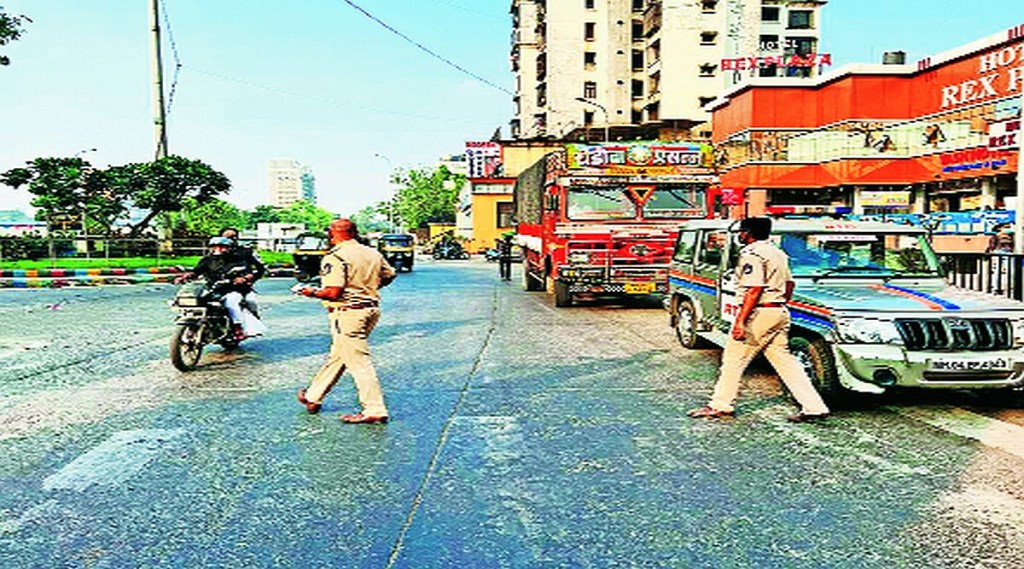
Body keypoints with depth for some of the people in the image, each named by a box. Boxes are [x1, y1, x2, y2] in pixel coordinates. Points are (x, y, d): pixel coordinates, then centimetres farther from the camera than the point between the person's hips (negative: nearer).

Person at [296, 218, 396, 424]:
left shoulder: (335, 257, -15)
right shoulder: (373, 253, 7)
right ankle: (313, 397, 33)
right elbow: (389, 275, 17)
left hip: (348, 312, -8)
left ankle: (375, 410, -1)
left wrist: (313, 292, -3)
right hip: (371, 308, 8)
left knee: (359, 362, -4)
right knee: (337, 357, 19)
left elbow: (333, 292, -22)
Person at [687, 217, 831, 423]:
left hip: (759, 313, -9)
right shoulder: (778, 253, 17)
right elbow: (789, 285, 20)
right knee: (784, 360, 11)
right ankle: (814, 407, 9)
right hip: (779, 313, 9)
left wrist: (740, 321, -22)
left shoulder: (752, 254, -13)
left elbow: (754, 291, -20)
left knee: (734, 359, 0)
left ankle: (720, 405, 8)